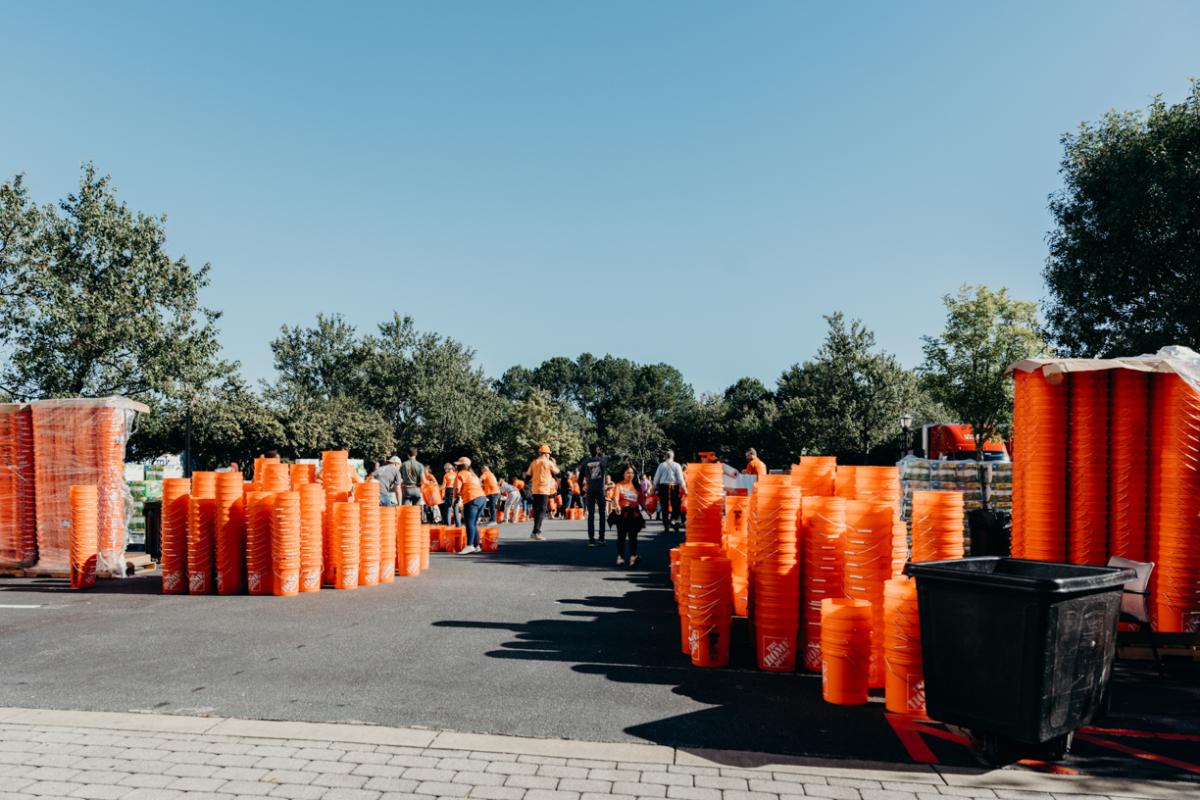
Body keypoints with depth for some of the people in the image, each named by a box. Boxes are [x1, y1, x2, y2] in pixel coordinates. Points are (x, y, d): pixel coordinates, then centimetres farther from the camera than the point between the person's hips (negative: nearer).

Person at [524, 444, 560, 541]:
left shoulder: (533, 462, 8)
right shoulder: (549, 462, -5)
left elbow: (528, 475, 10)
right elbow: (557, 472, 10)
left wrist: (529, 487, 22)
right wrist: (554, 462, 23)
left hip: (534, 490, 5)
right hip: (544, 489, -5)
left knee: (536, 510, 15)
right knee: (542, 510, -7)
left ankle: (537, 531, 21)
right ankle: (536, 532, -19)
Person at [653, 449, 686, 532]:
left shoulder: (661, 465, 2)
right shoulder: (676, 465, -1)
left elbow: (656, 478, 4)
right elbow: (680, 478, -4)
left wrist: (655, 488, 12)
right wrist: (684, 488, 0)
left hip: (663, 486, 1)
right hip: (674, 487, -1)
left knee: (665, 507, 6)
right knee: (676, 505, 10)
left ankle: (666, 525, 9)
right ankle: (673, 519, -12)